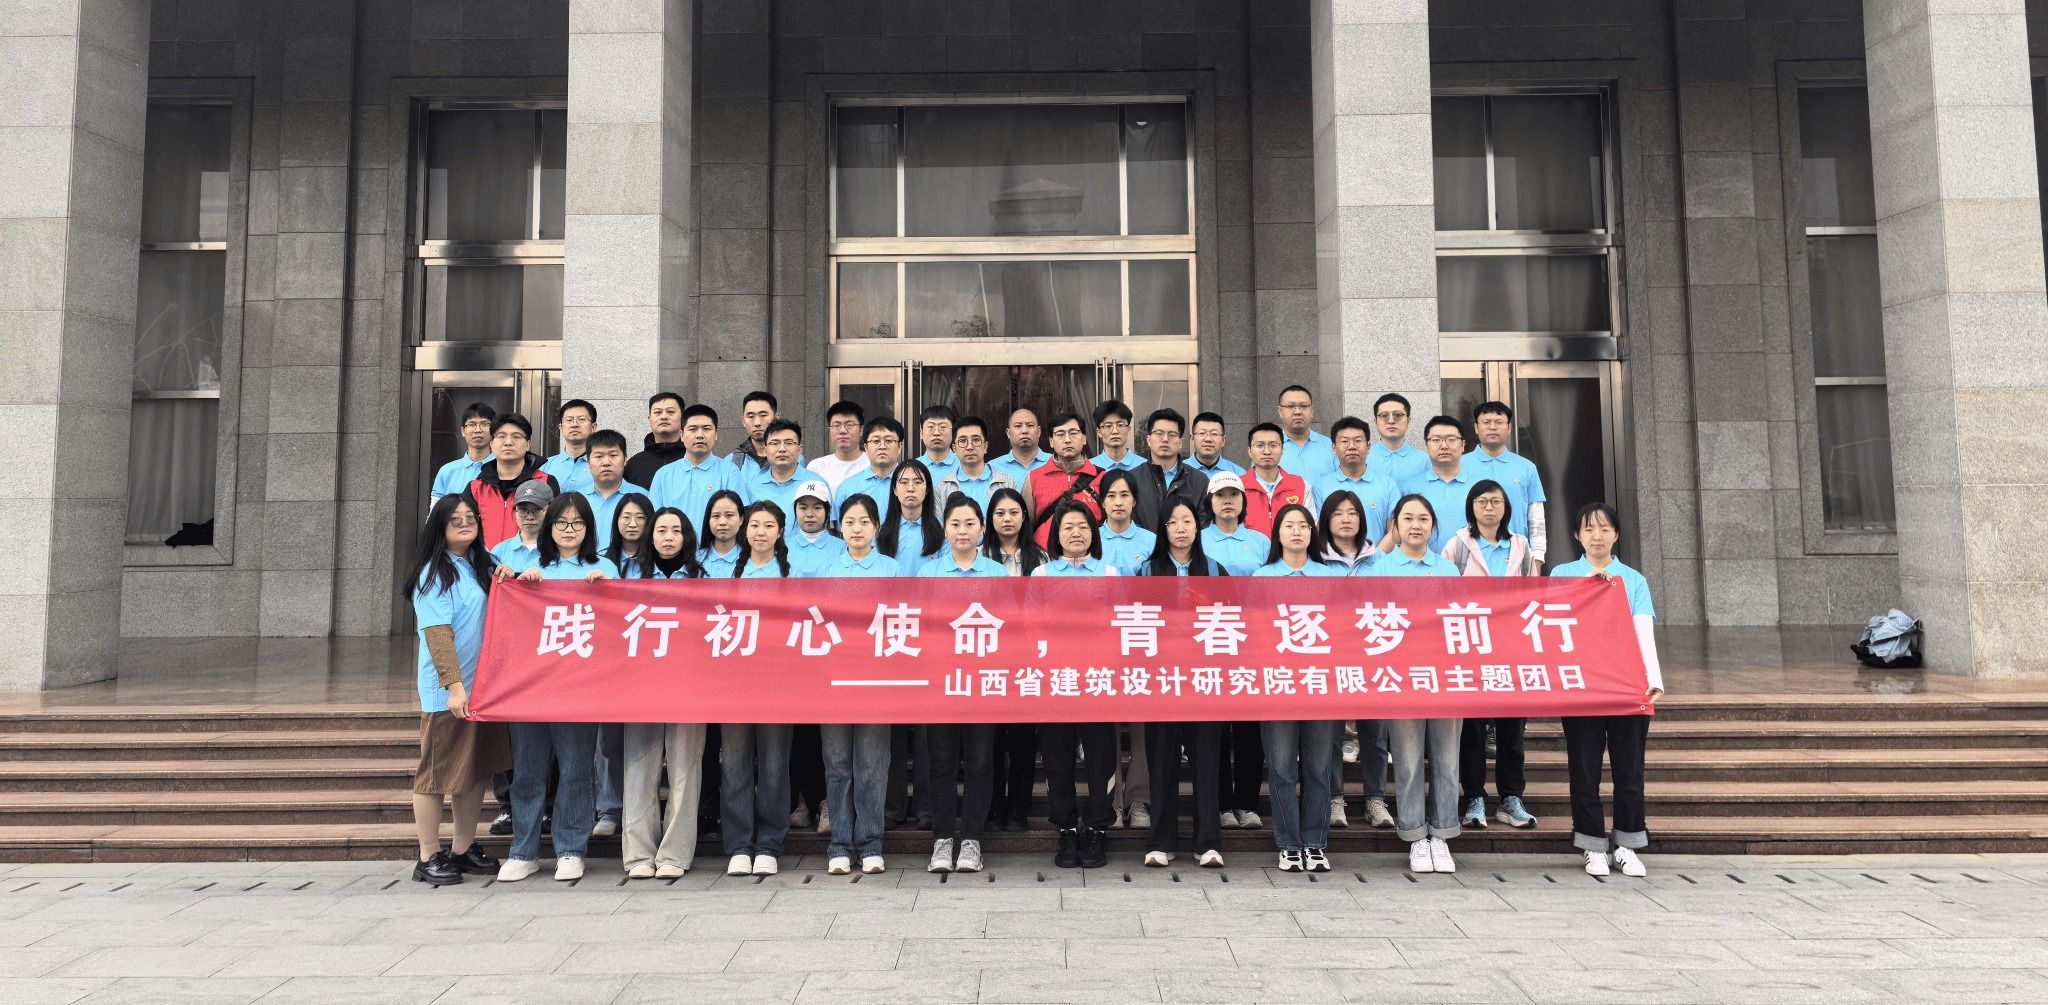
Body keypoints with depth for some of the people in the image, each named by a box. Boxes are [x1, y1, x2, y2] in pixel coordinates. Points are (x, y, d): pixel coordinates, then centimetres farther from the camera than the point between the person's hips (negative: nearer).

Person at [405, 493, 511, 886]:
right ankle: (429, 858, 9)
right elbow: (437, 634, -17)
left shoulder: (480, 566, 11)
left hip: (482, 685, 8)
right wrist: (454, 686, -21)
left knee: (477, 769, 13)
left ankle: (463, 849, 23)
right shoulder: (435, 573, -11)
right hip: (447, 691, -8)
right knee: (438, 771, 0)